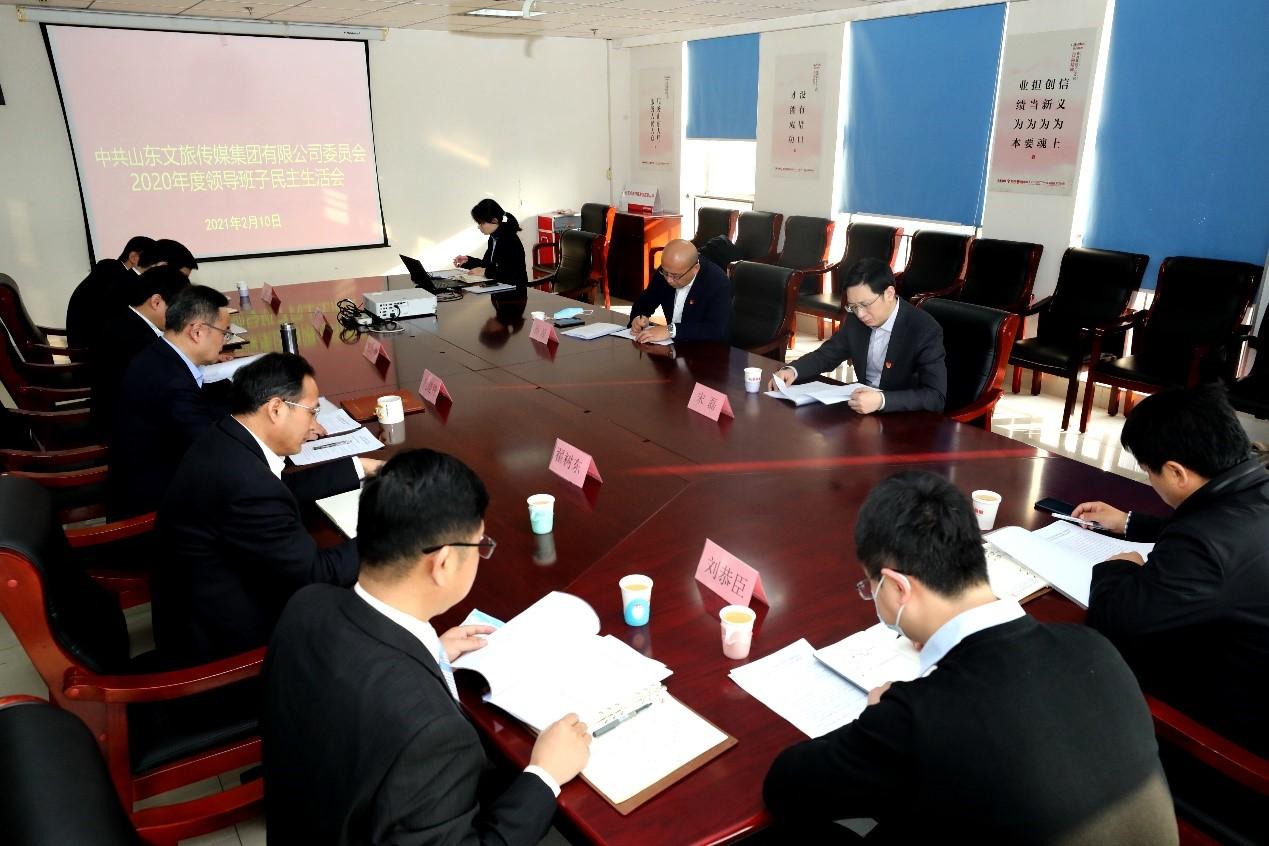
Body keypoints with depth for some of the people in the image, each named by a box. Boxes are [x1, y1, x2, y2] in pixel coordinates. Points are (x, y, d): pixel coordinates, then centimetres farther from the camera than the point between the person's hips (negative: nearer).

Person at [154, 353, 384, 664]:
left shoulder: (226, 440, -5)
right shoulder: (247, 485, -34)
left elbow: (284, 486, 13)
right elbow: (315, 573, -24)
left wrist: (361, 467, 14)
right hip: (219, 635, -8)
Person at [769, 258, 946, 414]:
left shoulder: (926, 331, -19)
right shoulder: (856, 319, -2)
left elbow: (936, 396, -24)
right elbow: (827, 354, 10)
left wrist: (882, 400, -38)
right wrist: (792, 370, -10)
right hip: (862, 404, 4)